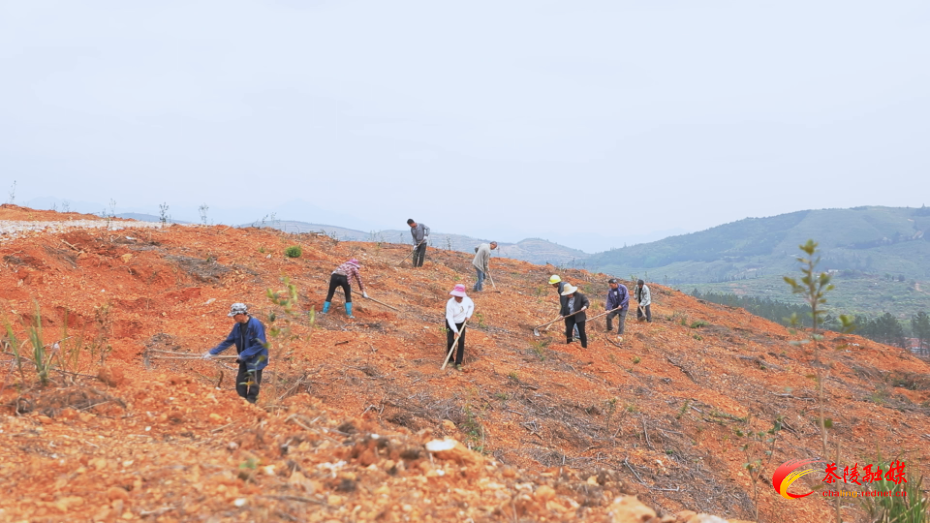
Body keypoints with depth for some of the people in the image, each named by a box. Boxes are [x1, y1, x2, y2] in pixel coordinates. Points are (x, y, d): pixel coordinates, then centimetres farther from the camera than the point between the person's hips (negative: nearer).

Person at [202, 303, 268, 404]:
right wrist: (212, 352, 4)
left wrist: (243, 355, -23)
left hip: (256, 359, -7)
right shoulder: (238, 326, 1)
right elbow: (228, 341, 8)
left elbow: (259, 344, -23)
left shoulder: (256, 324, -21)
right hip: (244, 360, 7)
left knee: (253, 388, -4)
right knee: (240, 386, 10)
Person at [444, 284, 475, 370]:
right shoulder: (450, 303, -31)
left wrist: (468, 316, -4)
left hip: (461, 323, 3)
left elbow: (471, 305, 6)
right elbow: (450, 318, -25)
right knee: (450, 341, -5)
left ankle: (458, 363, 5)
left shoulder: (467, 300, -20)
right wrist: (455, 330, -28)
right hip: (451, 323, -3)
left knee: (461, 342, -4)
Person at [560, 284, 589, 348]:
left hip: (579, 317, -4)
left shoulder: (580, 296, -8)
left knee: (581, 332, 0)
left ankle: (584, 346, 11)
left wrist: (585, 306, -35)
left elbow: (586, 302, -14)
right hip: (569, 317, 4)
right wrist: (563, 314, -1)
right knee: (568, 330, -7)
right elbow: (564, 307, 12)